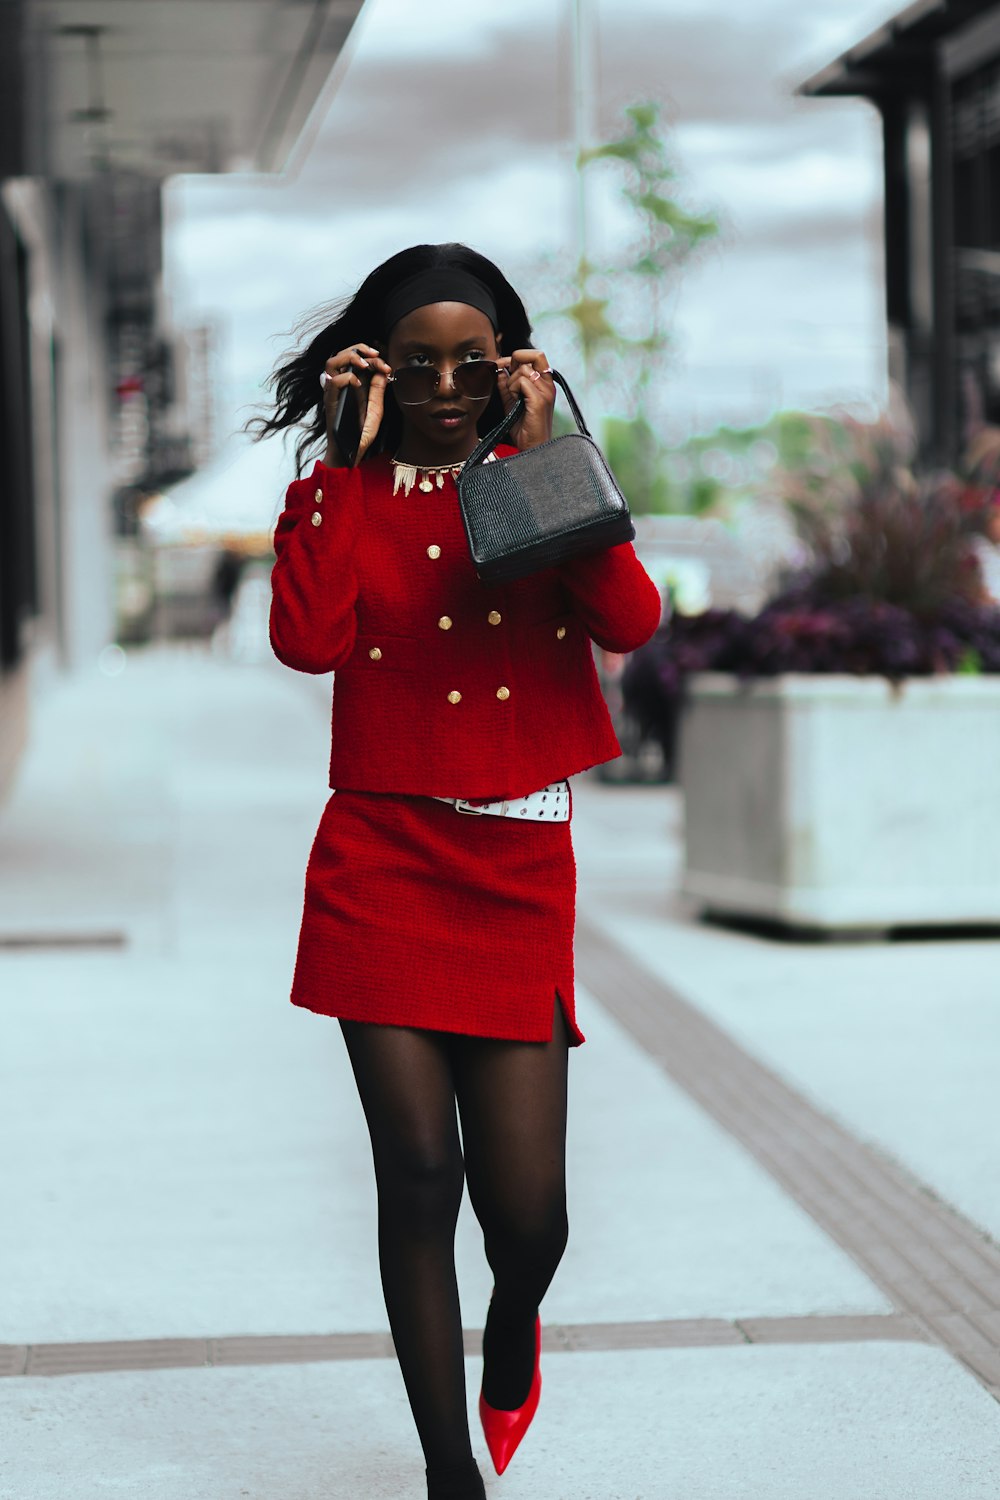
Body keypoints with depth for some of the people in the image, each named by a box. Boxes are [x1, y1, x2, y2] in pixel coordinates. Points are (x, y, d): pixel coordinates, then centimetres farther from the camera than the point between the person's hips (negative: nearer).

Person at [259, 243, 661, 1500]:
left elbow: (628, 621, -9)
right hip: (381, 865, -1)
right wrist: (349, 458, -9)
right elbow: (307, 641, -14)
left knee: (528, 1211, 0)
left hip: (517, 875, 1)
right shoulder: (340, 497, 7)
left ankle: (511, 1332, 37)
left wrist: (539, 452, -9)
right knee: (419, 1174, -4)